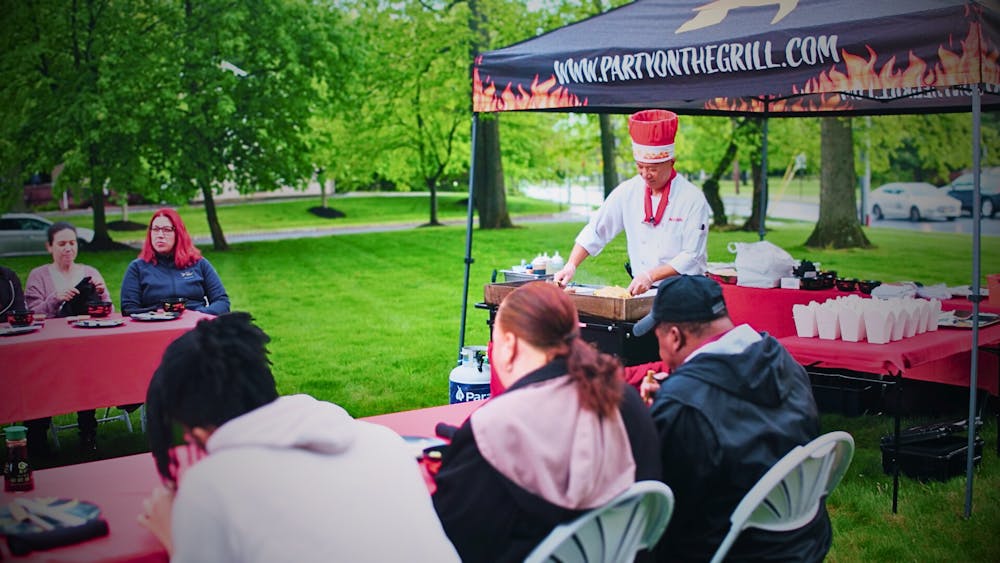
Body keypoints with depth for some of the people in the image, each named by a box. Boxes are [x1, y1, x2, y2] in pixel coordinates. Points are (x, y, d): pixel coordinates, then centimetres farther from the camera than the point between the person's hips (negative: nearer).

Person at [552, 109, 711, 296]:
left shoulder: (693, 199, -6)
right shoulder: (628, 191, 6)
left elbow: (691, 257, -8)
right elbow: (595, 232, 10)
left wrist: (651, 276, -18)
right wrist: (570, 266, -2)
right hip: (639, 290, 3)